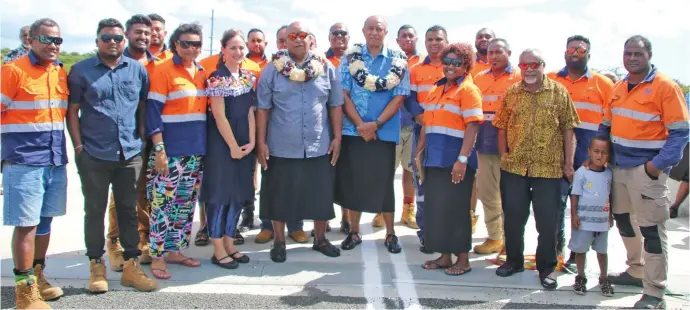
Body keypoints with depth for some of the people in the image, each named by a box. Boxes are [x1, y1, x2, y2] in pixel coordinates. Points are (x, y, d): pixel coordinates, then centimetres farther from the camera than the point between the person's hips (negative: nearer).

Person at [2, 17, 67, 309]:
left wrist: (66, 146, 17)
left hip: (56, 160, 6)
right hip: (23, 161, -6)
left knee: (45, 220, 15)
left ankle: (38, 276, 29)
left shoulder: (62, 73, 12)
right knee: (26, 224, -3)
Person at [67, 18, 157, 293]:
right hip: (93, 155, -2)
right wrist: (78, 146, -6)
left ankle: (131, 265, 18)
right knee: (95, 210, 7)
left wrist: (141, 139, 6)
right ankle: (97, 266, 18)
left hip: (130, 154, 2)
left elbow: (144, 107, 14)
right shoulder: (81, 70, 2)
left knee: (128, 210, 9)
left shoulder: (137, 70, 7)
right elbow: (72, 111, 2)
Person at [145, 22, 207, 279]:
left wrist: (206, 145, 13)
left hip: (196, 151, 7)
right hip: (170, 151, -7)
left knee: (185, 204, 12)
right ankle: (157, 258, 5)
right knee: (163, 203, -3)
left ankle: (174, 250, 23)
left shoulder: (202, 73, 13)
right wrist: (159, 149, -17)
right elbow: (153, 112, -11)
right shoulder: (164, 71, -7)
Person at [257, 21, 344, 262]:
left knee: (321, 195, 11)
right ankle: (279, 242, 24)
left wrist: (337, 137, 2)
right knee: (280, 196, 8)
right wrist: (261, 142, -5)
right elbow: (263, 109, -1)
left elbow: (335, 105, 6)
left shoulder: (326, 68, 2)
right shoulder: (273, 69, -2)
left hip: (319, 146, 2)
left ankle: (320, 239, 29)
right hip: (282, 147, -1)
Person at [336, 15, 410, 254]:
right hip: (353, 130, 1)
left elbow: (399, 97, -4)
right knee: (353, 181, 7)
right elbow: (343, 94, -2)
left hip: (384, 132, -1)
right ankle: (354, 232, 20)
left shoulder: (398, 61, 1)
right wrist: (360, 125, -12)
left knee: (383, 182, 5)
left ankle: (390, 234, 17)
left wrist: (375, 124, -13)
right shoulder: (351, 58, 4)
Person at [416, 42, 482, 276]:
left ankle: (463, 259, 12)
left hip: (455, 160, -7)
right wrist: (419, 152, 15)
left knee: (455, 209, -1)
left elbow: (472, 127, -15)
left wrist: (462, 159, -22)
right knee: (435, 207, 10)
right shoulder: (436, 90, 16)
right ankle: (445, 256, 22)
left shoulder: (468, 90, -6)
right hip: (434, 159, 7)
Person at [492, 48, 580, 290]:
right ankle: (514, 260, 30)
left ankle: (547, 268, 20)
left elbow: (568, 128, 0)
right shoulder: (511, 93, 6)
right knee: (513, 217, 12)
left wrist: (569, 162, -3)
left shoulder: (559, 92, 0)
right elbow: (502, 127, 10)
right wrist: (503, 153, 2)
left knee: (547, 221, 5)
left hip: (549, 168, -2)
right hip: (514, 167, 2)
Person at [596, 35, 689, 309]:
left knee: (651, 230, -2)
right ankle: (636, 270, 38)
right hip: (618, 167, 7)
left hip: (647, 169, -7)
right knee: (623, 220, 18)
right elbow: (606, 125, 19)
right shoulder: (618, 88, 11)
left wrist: (658, 165, -20)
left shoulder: (665, 87, -9)